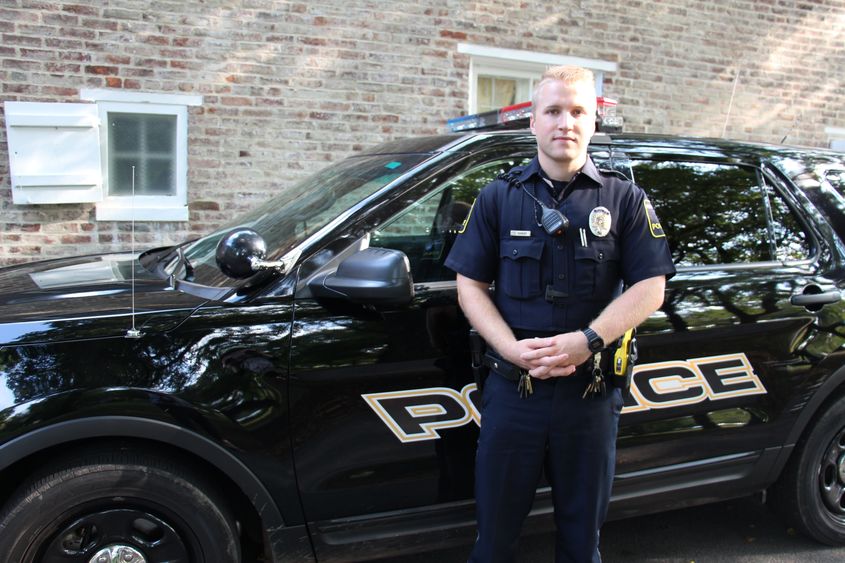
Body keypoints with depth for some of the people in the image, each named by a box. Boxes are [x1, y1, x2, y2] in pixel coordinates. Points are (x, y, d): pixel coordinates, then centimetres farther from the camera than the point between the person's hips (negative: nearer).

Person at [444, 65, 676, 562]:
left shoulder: (624, 199, 3)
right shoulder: (499, 198, 5)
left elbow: (650, 288, -3)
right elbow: (470, 285, 2)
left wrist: (587, 341, -18)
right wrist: (514, 349, -15)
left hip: (591, 396, 0)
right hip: (512, 391, 0)